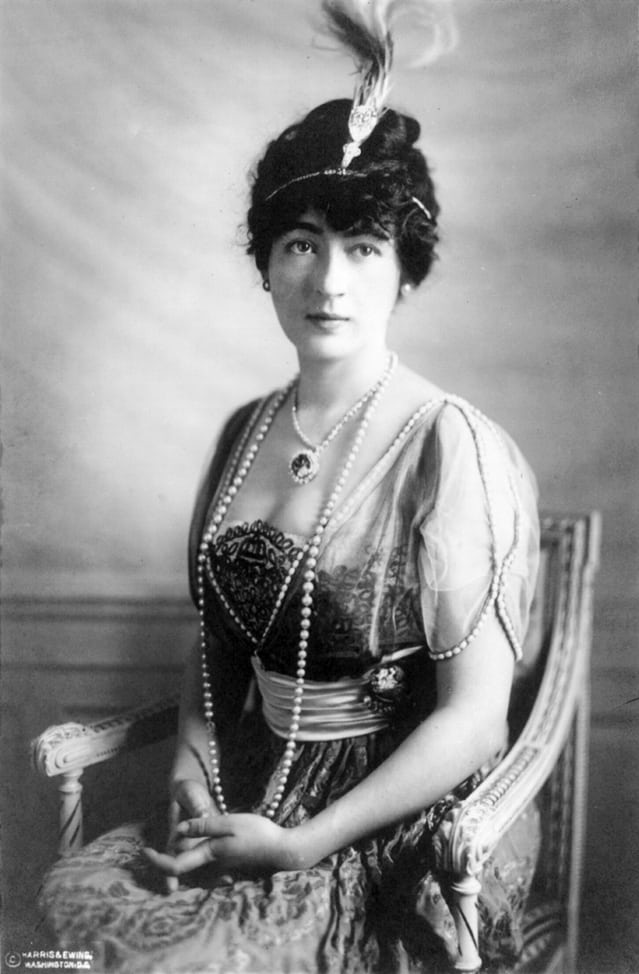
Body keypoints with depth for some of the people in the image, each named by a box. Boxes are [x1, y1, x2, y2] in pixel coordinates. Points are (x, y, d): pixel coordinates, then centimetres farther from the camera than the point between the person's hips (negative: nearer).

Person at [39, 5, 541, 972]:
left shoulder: (451, 447, -15)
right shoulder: (246, 431, 5)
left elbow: (473, 715, -15)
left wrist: (302, 845, -14)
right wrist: (194, 756, -3)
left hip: (402, 825, -5)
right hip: (254, 792, 5)